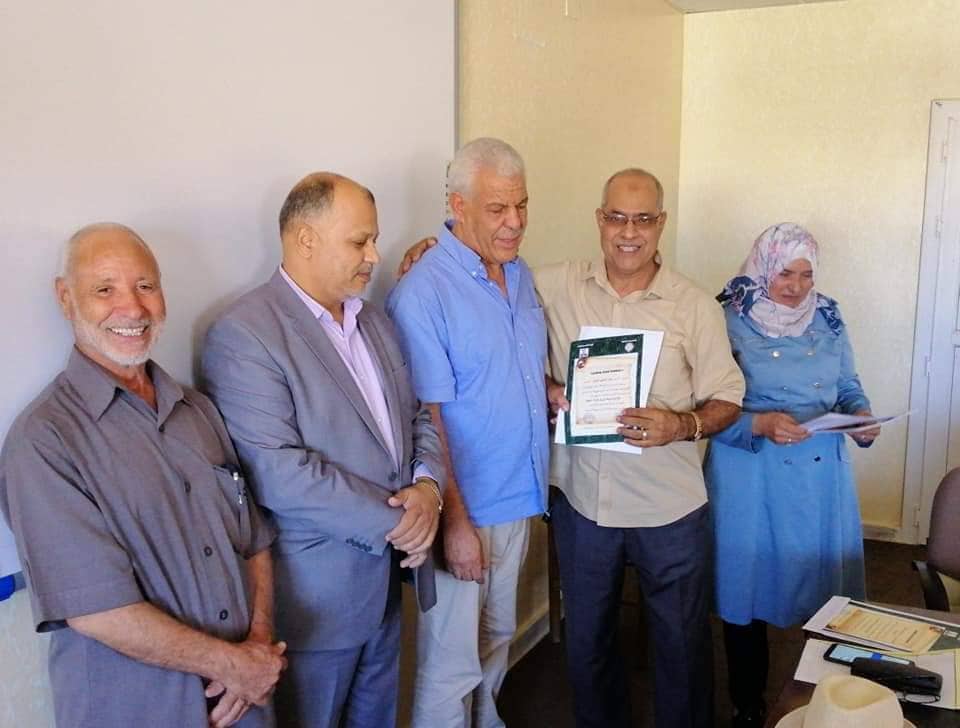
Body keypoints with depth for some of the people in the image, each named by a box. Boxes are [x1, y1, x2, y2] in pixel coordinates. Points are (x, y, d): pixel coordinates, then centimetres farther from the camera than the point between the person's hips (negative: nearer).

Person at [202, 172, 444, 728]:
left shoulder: (375, 321, 9)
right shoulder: (243, 334, -17)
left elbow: (416, 417, 12)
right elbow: (276, 471, -24)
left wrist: (427, 486, -8)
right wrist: (392, 522, -19)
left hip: (388, 576, 7)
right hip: (316, 590, -7)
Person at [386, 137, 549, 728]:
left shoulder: (520, 274, 6)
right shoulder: (423, 291, -18)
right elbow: (425, 418, -17)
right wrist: (454, 520, -17)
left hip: (518, 496, 7)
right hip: (464, 507, -7)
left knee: (497, 640, 23)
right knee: (451, 662, 5)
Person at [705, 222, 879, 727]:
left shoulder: (828, 317, 8)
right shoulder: (729, 321, -8)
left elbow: (849, 388, 12)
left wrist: (862, 419, -8)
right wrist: (760, 425, -26)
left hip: (822, 472, 4)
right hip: (752, 477, -4)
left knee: (823, 583, 10)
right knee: (749, 588, 6)